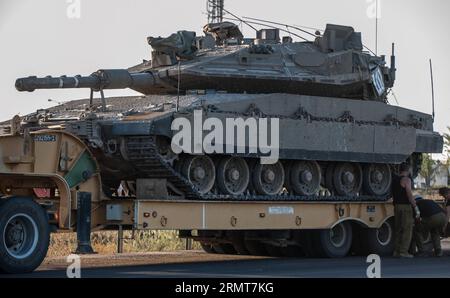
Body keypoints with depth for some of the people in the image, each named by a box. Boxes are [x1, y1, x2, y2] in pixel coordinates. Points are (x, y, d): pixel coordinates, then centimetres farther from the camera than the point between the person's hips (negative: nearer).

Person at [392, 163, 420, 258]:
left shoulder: (395, 179, 14)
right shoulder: (406, 180, -11)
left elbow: (394, 194, 13)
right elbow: (409, 195, -18)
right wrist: (416, 208, -17)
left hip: (397, 206, 8)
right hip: (406, 207, -8)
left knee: (399, 229, 12)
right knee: (407, 229, -5)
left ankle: (396, 251, 10)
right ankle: (404, 251, -9)